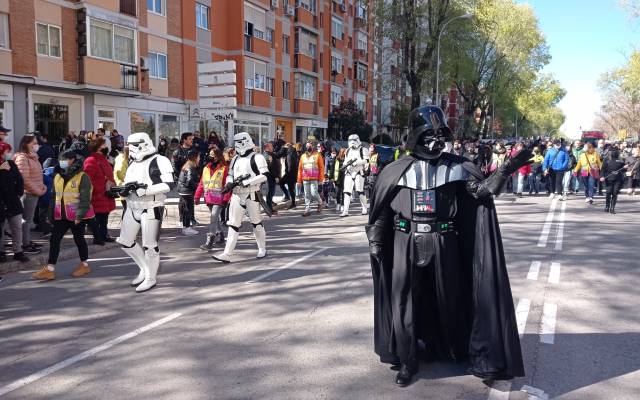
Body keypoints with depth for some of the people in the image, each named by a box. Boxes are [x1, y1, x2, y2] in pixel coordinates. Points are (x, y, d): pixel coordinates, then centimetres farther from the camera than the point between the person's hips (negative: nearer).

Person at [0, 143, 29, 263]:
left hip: (13, 202, 5)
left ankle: (18, 251, 16)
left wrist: (19, 192, 4)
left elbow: (19, 180, 11)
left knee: (17, 227, 7)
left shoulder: (11, 164, 4)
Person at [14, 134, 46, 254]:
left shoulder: (33, 156, 14)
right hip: (28, 193, -9)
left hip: (34, 193, 9)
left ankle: (28, 241, 26)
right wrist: (38, 190, -15)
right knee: (26, 219, -1)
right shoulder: (22, 158, -15)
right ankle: (25, 245, 6)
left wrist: (42, 186, 6)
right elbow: (25, 179, -20)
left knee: (29, 219, 17)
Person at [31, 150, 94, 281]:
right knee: (54, 240, 0)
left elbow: (84, 198, -16)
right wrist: (51, 214, 15)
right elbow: (54, 197, 18)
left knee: (79, 239, 7)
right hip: (61, 216, 6)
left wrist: (79, 215, -23)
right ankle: (49, 269, 3)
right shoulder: (58, 177, 12)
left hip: (77, 216, -6)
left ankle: (84, 265, 24)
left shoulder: (82, 177, -11)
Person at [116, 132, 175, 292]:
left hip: (151, 208, -8)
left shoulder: (159, 161, -10)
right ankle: (145, 269, 30)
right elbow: (128, 184, 19)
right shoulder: (132, 163, 14)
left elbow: (169, 185, -20)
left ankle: (151, 278, 16)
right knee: (125, 241, 13)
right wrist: (125, 190, -6)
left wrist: (144, 189, -26)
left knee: (149, 245, -2)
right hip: (132, 207, 8)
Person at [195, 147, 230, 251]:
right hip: (209, 198, 7)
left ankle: (210, 242, -13)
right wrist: (197, 196, 9)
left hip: (219, 198, -6)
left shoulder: (225, 168, -6)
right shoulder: (206, 168, 13)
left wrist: (226, 198, -14)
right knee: (215, 218, 17)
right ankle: (220, 236, 34)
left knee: (213, 217, -14)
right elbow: (202, 183, 14)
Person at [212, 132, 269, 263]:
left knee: (256, 222, 7)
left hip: (252, 194, -6)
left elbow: (264, 176, -16)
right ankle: (227, 254, -1)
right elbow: (230, 175, 21)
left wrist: (246, 182, -21)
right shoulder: (235, 159, 15)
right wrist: (229, 184, -2)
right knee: (233, 224, 1)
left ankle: (262, 250, 24)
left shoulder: (257, 157, -7)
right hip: (237, 195, 6)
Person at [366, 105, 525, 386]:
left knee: (449, 300, 14)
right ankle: (406, 361, 21)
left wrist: (505, 170, -19)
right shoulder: (397, 170, 1)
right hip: (407, 245, 0)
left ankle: (461, 351, 36)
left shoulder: (455, 166, 2)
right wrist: (375, 242, 5)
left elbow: (480, 190, -7)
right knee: (404, 302, 5)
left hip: (443, 245, 1)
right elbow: (381, 211, 6)